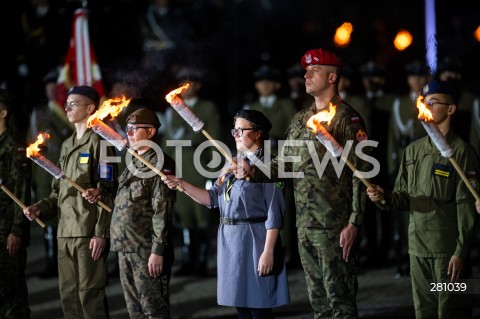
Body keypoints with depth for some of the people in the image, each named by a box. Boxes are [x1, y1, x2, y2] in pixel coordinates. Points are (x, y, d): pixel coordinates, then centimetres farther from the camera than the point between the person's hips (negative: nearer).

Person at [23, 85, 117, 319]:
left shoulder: (98, 142, -5)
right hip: (65, 232, 8)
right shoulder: (66, 145, 19)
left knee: (89, 293, -6)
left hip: (88, 232, -8)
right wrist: (40, 209, 4)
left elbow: (107, 192, -10)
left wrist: (101, 233, -16)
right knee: (68, 294, 10)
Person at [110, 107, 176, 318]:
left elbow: (162, 211, -17)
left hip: (146, 249, -9)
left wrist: (158, 251, -20)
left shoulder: (160, 164, -11)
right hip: (125, 248, 9)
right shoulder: (133, 164, 17)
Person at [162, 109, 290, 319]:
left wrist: (268, 251, -19)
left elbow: (274, 214, -14)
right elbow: (211, 198, 12)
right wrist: (182, 184, -1)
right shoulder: (233, 165, 15)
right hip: (230, 240, 8)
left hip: (254, 240, -8)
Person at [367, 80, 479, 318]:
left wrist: (461, 252, -16)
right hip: (417, 248, 6)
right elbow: (404, 197, 15)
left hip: (448, 249, -6)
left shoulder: (461, 151, -8)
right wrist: (385, 198, -8)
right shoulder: (413, 150, 12)